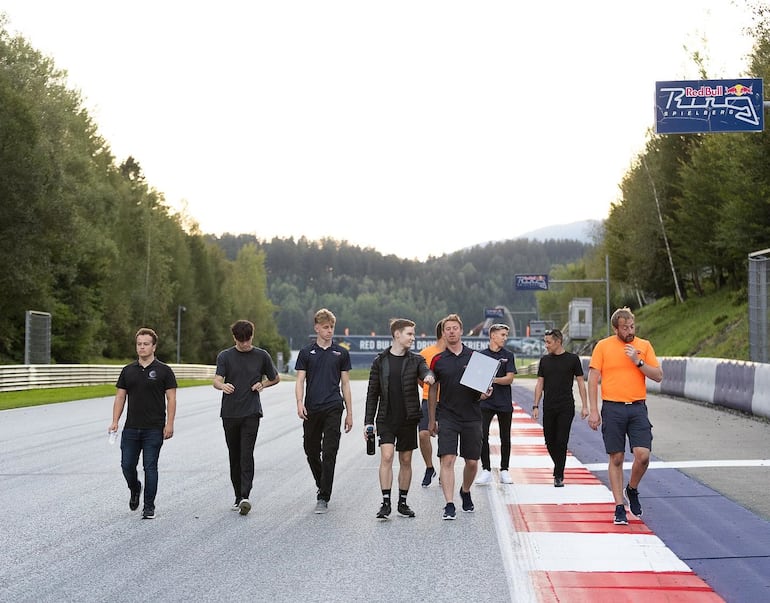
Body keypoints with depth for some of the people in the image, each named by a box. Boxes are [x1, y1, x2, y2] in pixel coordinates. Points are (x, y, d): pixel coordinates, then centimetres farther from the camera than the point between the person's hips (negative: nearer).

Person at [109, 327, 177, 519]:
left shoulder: (164, 371, -2)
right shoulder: (128, 371, 9)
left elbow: (171, 398, -4)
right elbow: (120, 397, 9)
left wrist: (169, 424, -12)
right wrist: (115, 422, -1)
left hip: (154, 429, -3)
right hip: (131, 428, 4)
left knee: (150, 467, -1)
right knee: (127, 465, 4)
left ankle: (149, 507, 7)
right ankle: (135, 489, 34)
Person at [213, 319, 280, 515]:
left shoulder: (261, 356, 3)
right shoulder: (225, 356, 2)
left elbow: (276, 378, 17)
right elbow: (217, 380, -11)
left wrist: (263, 384, -3)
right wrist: (223, 386, -34)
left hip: (251, 413, -2)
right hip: (230, 413, 2)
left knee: (247, 455, -13)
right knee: (234, 456, 9)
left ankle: (245, 497, -19)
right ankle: (238, 497, 19)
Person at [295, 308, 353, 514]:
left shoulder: (341, 353, 6)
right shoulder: (306, 352, 6)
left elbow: (345, 384, 9)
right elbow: (300, 381, 2)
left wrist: (349, 413, 6)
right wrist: (299, 403, -16)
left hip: (333, 409, -1)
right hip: (311, 410, 2)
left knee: (329, 454, -7)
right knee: (311, 451, 11)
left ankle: (323, 498, -4)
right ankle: (322, 486, 35)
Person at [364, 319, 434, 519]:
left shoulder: (415, 359, 5)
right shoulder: (380, 361, 3)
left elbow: (426, 371, -17)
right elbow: (372, 393, 6)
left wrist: (428, 376, -43)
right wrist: (369, 421, 2)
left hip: (408, 419, 2)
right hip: (386, 419, -1)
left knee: (406, 460, 7)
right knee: (386, 457, -14)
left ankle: (402, 502, 19)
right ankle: (386, 503, -10)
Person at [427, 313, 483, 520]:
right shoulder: (438, 360, 4)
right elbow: (433, 390, 11)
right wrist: (431, 420, 11)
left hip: (471, 417, 1)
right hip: (447, 417, -1)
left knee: (472, 461, 8)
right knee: (447, 460, -11)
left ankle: (465, 491, 35)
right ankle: (449, 505, -10)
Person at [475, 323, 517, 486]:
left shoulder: (508, 355, 4)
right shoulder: (481, 354, 5)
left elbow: (510, 378, -5)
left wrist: (494, 380, -21)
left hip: (504, 402, 1)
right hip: (486, 401, -1)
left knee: (505, 438, 8)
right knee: (482, 436, -10)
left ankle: (504, 470, 19)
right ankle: (486, 470, -1)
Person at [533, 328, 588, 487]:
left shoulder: (572, 359, -1)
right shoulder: (545, 360, 8)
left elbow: (581, 382, 2)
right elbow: (540, 383, 12)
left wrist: (584, 406, -2)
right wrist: (536, 406, 6)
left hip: (566, 407, -4)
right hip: (549, 407, 4)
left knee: (561, 441, -6)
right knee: (549, 441, 6)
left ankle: (558, 476, 0)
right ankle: (558, 467, 29)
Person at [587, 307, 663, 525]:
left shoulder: (644, 346, 7)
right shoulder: (603, 346, 2)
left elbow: (658, 376, 4)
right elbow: (593, 379, 2)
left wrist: (638, 362, -10)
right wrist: (593, 411, -4)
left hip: (637, 407, 1)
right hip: (612, 408, -1)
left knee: (643, 455, -10)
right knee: (616, 458, 2)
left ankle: (632, 489, 19)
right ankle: (619, 507, 10)